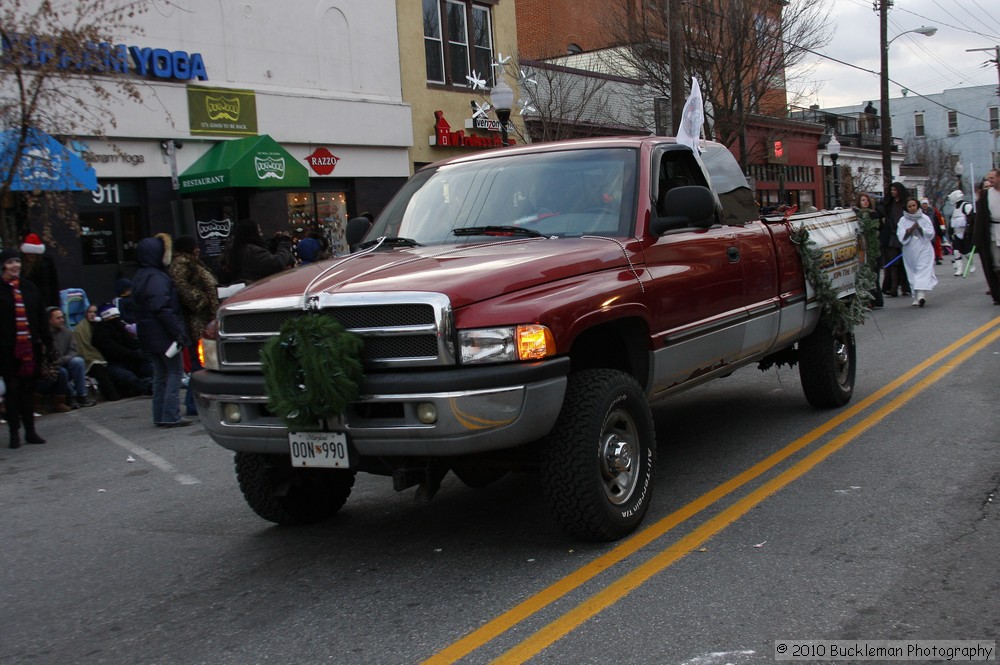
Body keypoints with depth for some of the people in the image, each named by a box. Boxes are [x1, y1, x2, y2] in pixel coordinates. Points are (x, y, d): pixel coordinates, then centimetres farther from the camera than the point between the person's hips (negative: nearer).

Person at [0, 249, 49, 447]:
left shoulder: (30, 287, 9)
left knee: (28, 388, 10)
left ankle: (30, 431, 17)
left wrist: (45, 340, 9)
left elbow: (41, 316, 12)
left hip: (31, 346, 4)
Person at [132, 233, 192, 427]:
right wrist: (178, 331, -22)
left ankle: (160, 417, 16)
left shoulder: (139, 277, 15)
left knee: (160, 374, 14)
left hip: (149, 337, 10)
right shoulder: (156, 278, -17)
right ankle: (171, 416, -7)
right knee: (175, 371, -4)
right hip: (163, 335, -10)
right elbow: (162, 308, -24)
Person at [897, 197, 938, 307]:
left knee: (924, 270, -14)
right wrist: (910, 229, -18)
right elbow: (900, 235, -4)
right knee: (913, 273, 3)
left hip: (924, 249, -2)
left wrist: (920, 228, -15)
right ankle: (916, 296, 10)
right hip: (910, 251, 2)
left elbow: (931, 233, -1)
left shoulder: (925, 218, 6)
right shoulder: (903, 220, 7)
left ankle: (922, 293, -26)